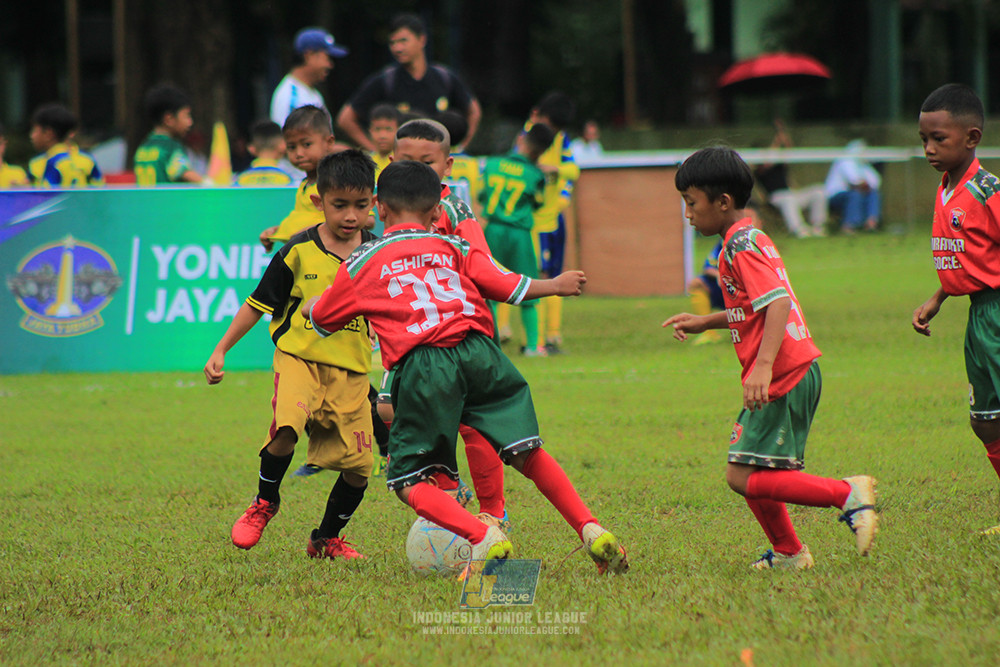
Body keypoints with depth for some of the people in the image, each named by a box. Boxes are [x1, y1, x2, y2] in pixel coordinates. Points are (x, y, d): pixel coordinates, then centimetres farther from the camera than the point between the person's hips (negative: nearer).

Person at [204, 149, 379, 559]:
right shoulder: (298, 252, -4)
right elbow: (258, 304, 4)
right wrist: (221, 351, 3)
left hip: (351, 371, 3)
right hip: (299, 357, -3)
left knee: (358, 466, 0)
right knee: (286, 429, -29)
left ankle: (327, 539, 25)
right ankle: (265, 502, 1)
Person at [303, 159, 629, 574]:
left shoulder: (362, 264, 16)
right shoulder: (456, 248, 19)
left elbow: (321, 320, 28)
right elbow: (509, 287, 14)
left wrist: (308, 306, 53)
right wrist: (556, 285, 33)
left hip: (421, 368, -3)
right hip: (479, 353, 3)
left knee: (409, 481, 3)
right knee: (528, 454, 12)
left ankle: (485, 538, -19)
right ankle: (592, 532, 2)